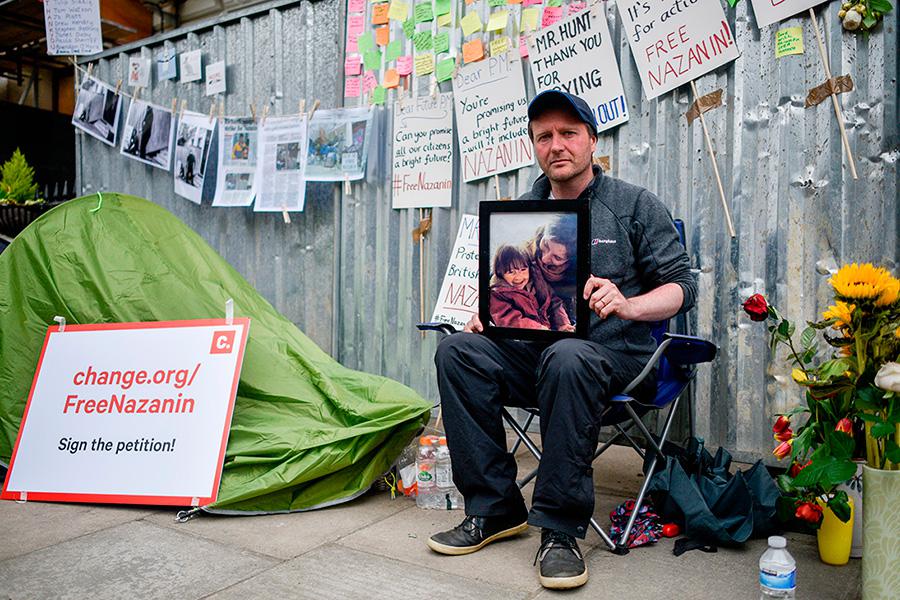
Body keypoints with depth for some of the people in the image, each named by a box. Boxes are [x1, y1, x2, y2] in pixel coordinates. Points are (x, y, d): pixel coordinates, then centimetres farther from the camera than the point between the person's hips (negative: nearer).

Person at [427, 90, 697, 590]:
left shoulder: (634, 205, 2)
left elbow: (681, 284, -3)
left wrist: (626, 305, -23)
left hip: (613, 353, -4)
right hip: (533, 350, 4)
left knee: (567, 357, -39)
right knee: (457, 351, -22)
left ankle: (561, 529, -24)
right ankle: (494, 508, -12)